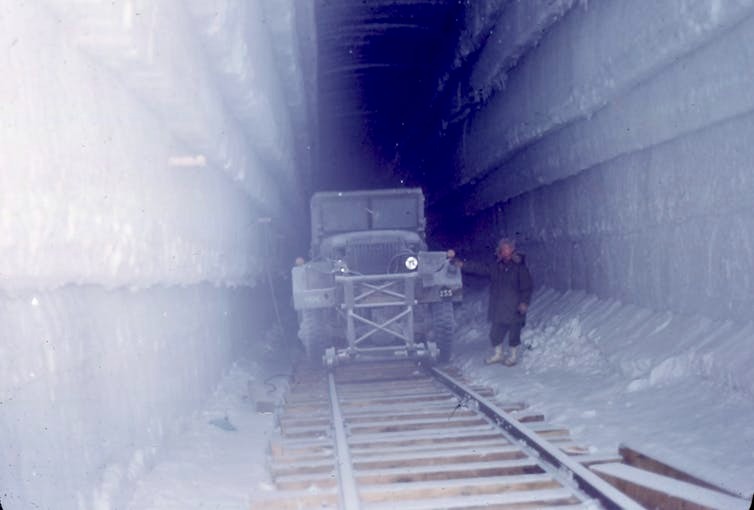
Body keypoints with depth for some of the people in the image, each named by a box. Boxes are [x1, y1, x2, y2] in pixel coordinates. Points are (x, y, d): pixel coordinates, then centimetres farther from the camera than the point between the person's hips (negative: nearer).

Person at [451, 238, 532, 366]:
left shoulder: (520, 268, -8)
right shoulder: (495, 267, 5)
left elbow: (527, 287, -8)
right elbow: (477, 268, 2)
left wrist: (524, 303, -16)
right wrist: (460, 264, -8)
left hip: (514, 310, -5)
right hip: (498, 309, 5)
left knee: (514, 333, 6)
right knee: (495, 333, 12)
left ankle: (513, 356, 25)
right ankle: (497, 354, 32)